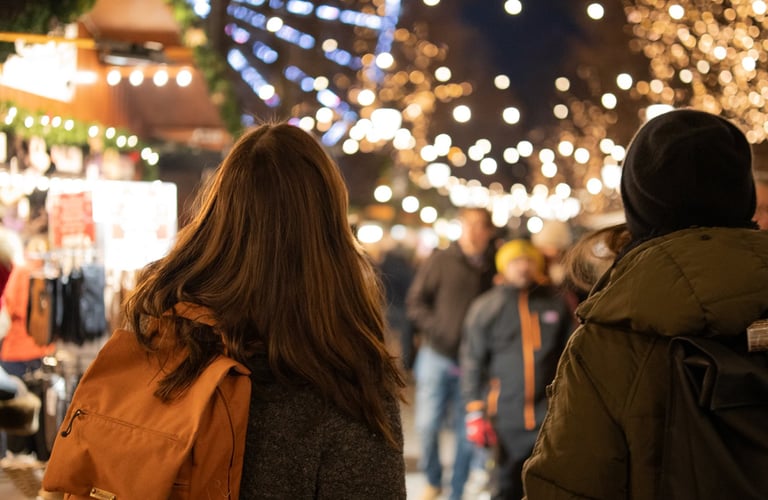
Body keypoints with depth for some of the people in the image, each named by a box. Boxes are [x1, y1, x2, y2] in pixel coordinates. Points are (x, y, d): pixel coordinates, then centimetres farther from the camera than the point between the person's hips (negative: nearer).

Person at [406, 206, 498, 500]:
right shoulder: (440, 261, 2)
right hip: (437, 355, 0)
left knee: (467, 433, 4)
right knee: (427, 424, -4)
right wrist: (436, 329, -9)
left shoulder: (496, 268, 1)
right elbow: (415, 301, 4)